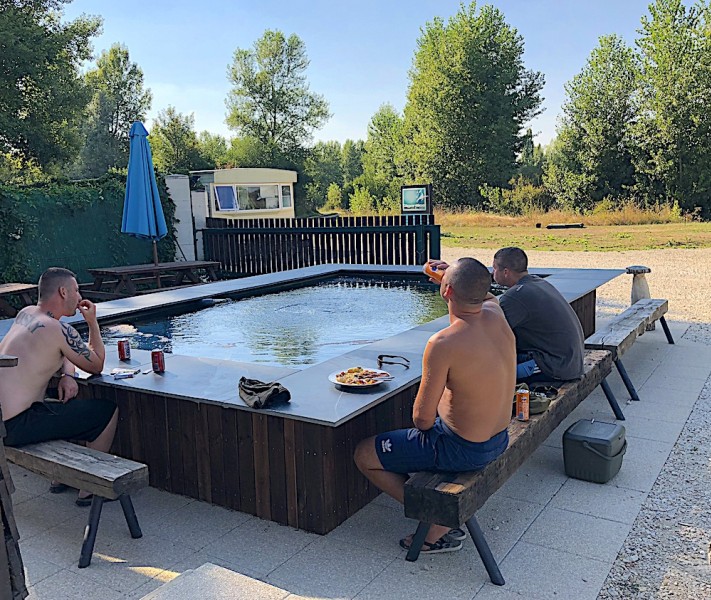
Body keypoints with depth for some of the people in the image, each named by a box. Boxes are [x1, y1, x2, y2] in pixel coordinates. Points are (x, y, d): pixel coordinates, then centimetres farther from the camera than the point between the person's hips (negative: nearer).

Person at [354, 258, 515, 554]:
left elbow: (422, 419, -22)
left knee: (364, 455, 7)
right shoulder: (496, 316, -8)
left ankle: (437, 524, 11)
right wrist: (445, 272, 22)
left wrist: (422, 419, 0)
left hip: (461, 450, -8)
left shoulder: (443, 344, -30)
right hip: (499, 439, 8)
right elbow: (487, 296, 20)